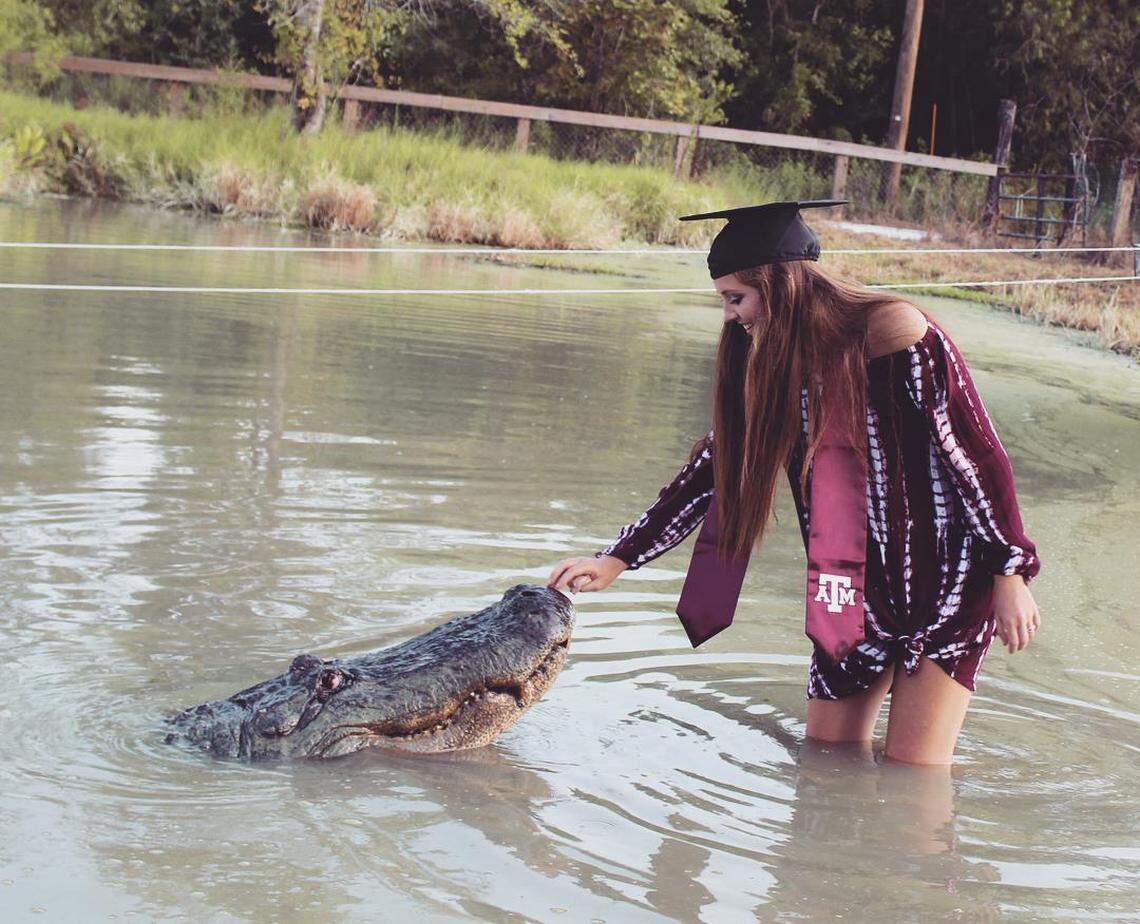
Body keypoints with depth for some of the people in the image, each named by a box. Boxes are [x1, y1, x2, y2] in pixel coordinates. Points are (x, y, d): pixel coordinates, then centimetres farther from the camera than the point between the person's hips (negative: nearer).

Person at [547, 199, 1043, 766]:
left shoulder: (894, 332, -18)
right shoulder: (768, 363, 2)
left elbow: (977, 455, -15)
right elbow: (714, 469, 7)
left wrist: (1009, 575, -15)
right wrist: (617, 560, 2)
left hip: (946, 583, -6)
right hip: (855, 589, 6)